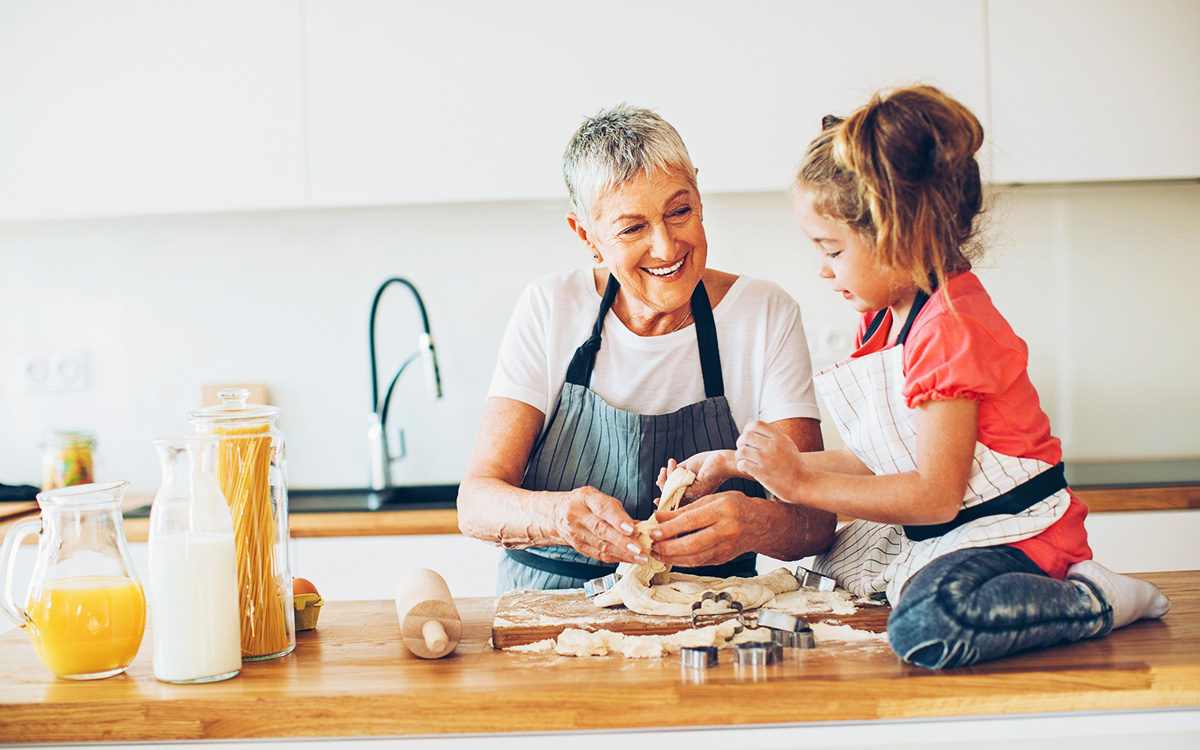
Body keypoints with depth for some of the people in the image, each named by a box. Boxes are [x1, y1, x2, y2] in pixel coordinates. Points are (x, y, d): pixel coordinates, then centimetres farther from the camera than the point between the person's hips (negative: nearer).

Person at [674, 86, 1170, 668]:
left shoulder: (949, 327, -21)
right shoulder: (884, 319, 12)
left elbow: (936, 494, -23)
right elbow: (874, 463, 12)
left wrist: (803, 482, -19)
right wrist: (742, 465, 8)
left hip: (1012, 532, -11)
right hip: (935, 533, 11)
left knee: (926, 626, -37)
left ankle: (1096, 600, -14)